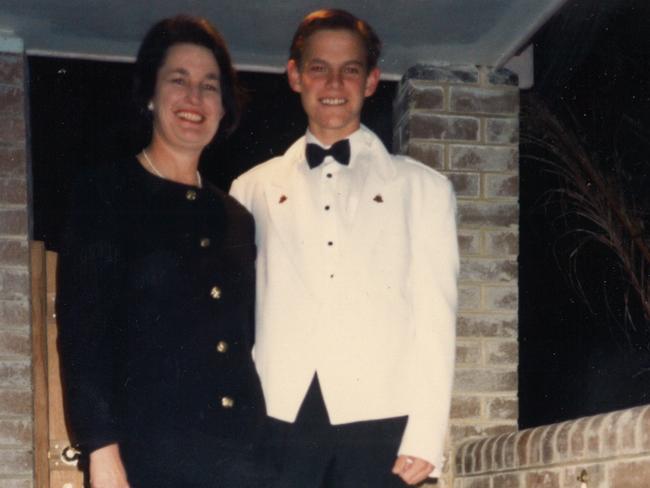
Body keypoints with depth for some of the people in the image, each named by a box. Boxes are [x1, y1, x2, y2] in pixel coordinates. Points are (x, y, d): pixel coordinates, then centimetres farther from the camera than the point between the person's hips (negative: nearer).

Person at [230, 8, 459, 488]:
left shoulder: (422, 187, 11)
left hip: (377, 419, -1)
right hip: (278, 416, 1)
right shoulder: (253, 189, 15)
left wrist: (425, 437, -4)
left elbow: (436, 316, 4)